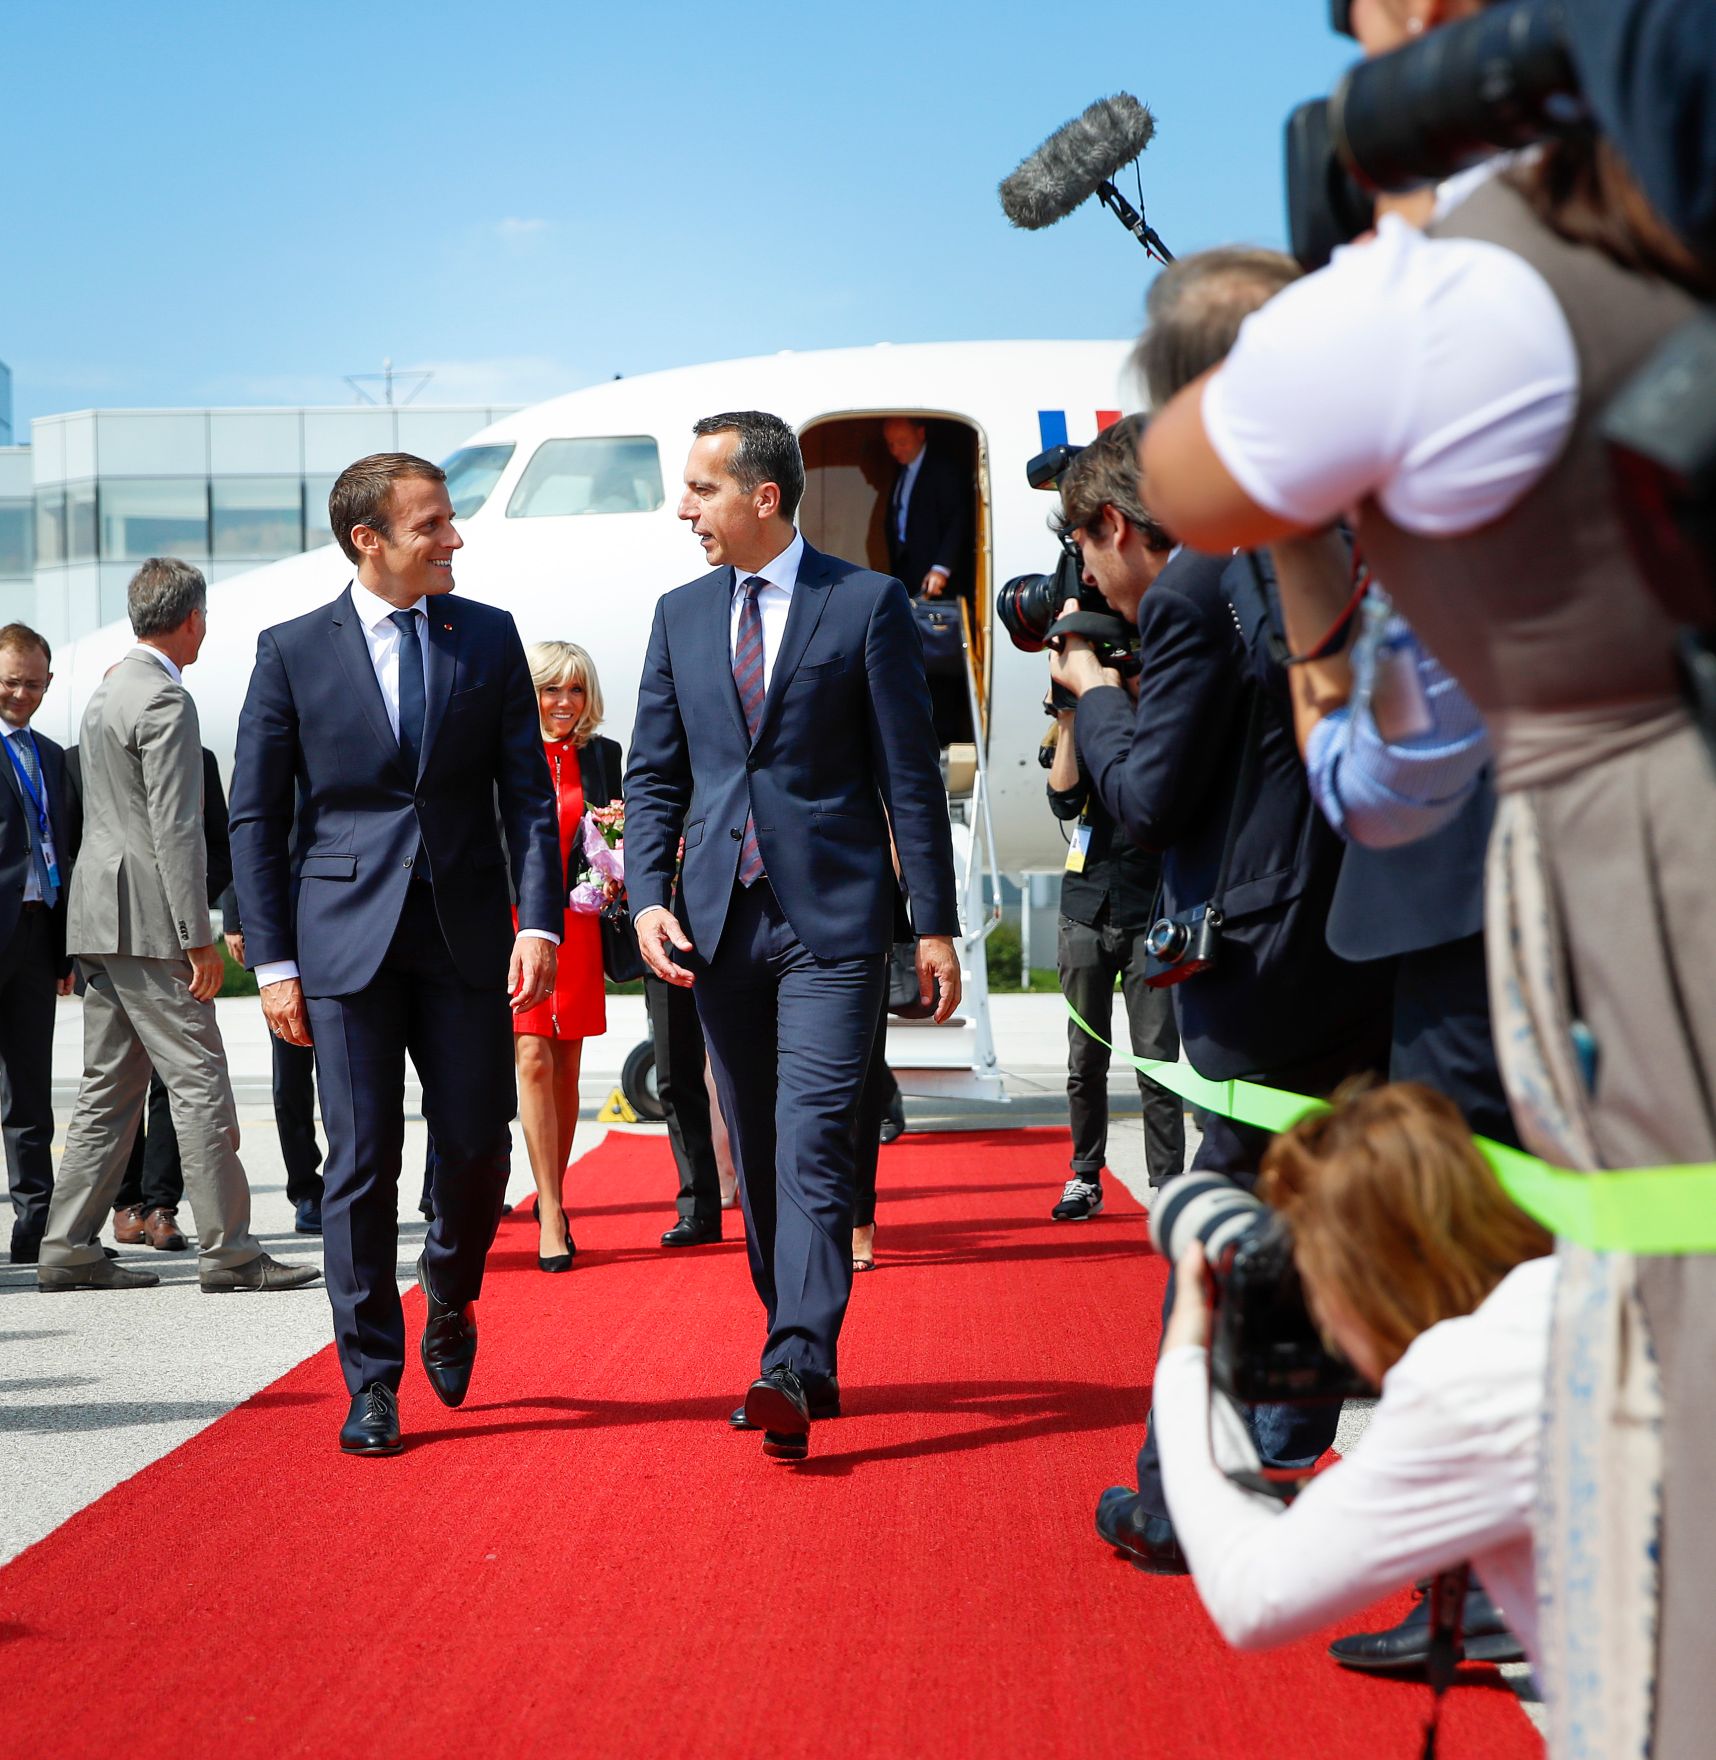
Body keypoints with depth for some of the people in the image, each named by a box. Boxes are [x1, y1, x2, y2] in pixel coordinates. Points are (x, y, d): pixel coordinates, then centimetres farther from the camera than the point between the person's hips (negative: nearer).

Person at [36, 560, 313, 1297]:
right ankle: (228, 1252, -4)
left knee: (108, 1090, 11)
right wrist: (198, 937, -17)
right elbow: (176, 828, -18)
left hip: (99, 913, 10)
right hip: (147, 919, -10)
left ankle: (68, 1249, 12)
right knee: (200, 1085, -6)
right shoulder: (165, 700, -14)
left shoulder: (108, 690, 17)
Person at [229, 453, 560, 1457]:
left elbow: (528, 791, 4)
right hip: (345, 938, -2)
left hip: (466, 934, 2)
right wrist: (274, 961, -3)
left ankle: (449, 1297, 33)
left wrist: (540, 920, -8)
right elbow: (256, 817, 3)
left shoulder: (489, 638, 7)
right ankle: (373, 1381, 9)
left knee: (479, 1145, 3)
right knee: (363, 1160, -2)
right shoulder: (293, 652, 1)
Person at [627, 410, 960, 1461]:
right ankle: (807, 1362, 18)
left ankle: (795, 1366, -19)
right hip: (720, 921, 5)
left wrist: (937, 923, -4)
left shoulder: (867, 605, -2)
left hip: (833, 914, -5)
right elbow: (655, 773, 14)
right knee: (754, 1154, 8)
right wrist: (648, 896, -1)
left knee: (813, 1145, -14)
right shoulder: (682, 615, 12)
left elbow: (911, 772, -2)